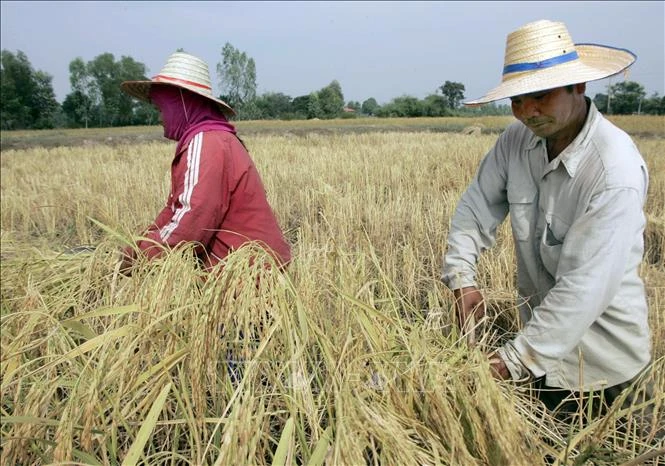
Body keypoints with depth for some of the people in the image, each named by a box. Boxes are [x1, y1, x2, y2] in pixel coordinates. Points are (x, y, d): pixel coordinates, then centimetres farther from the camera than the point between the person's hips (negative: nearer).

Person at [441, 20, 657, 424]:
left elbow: (585, 286, -30)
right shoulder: (516, 141, -9)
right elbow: (475, 209, -3)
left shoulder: (616, 172, -27)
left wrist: (514, 359, -31)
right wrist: (462, 279, -17)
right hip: (543, 338, 5)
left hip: (600, 356, -5)